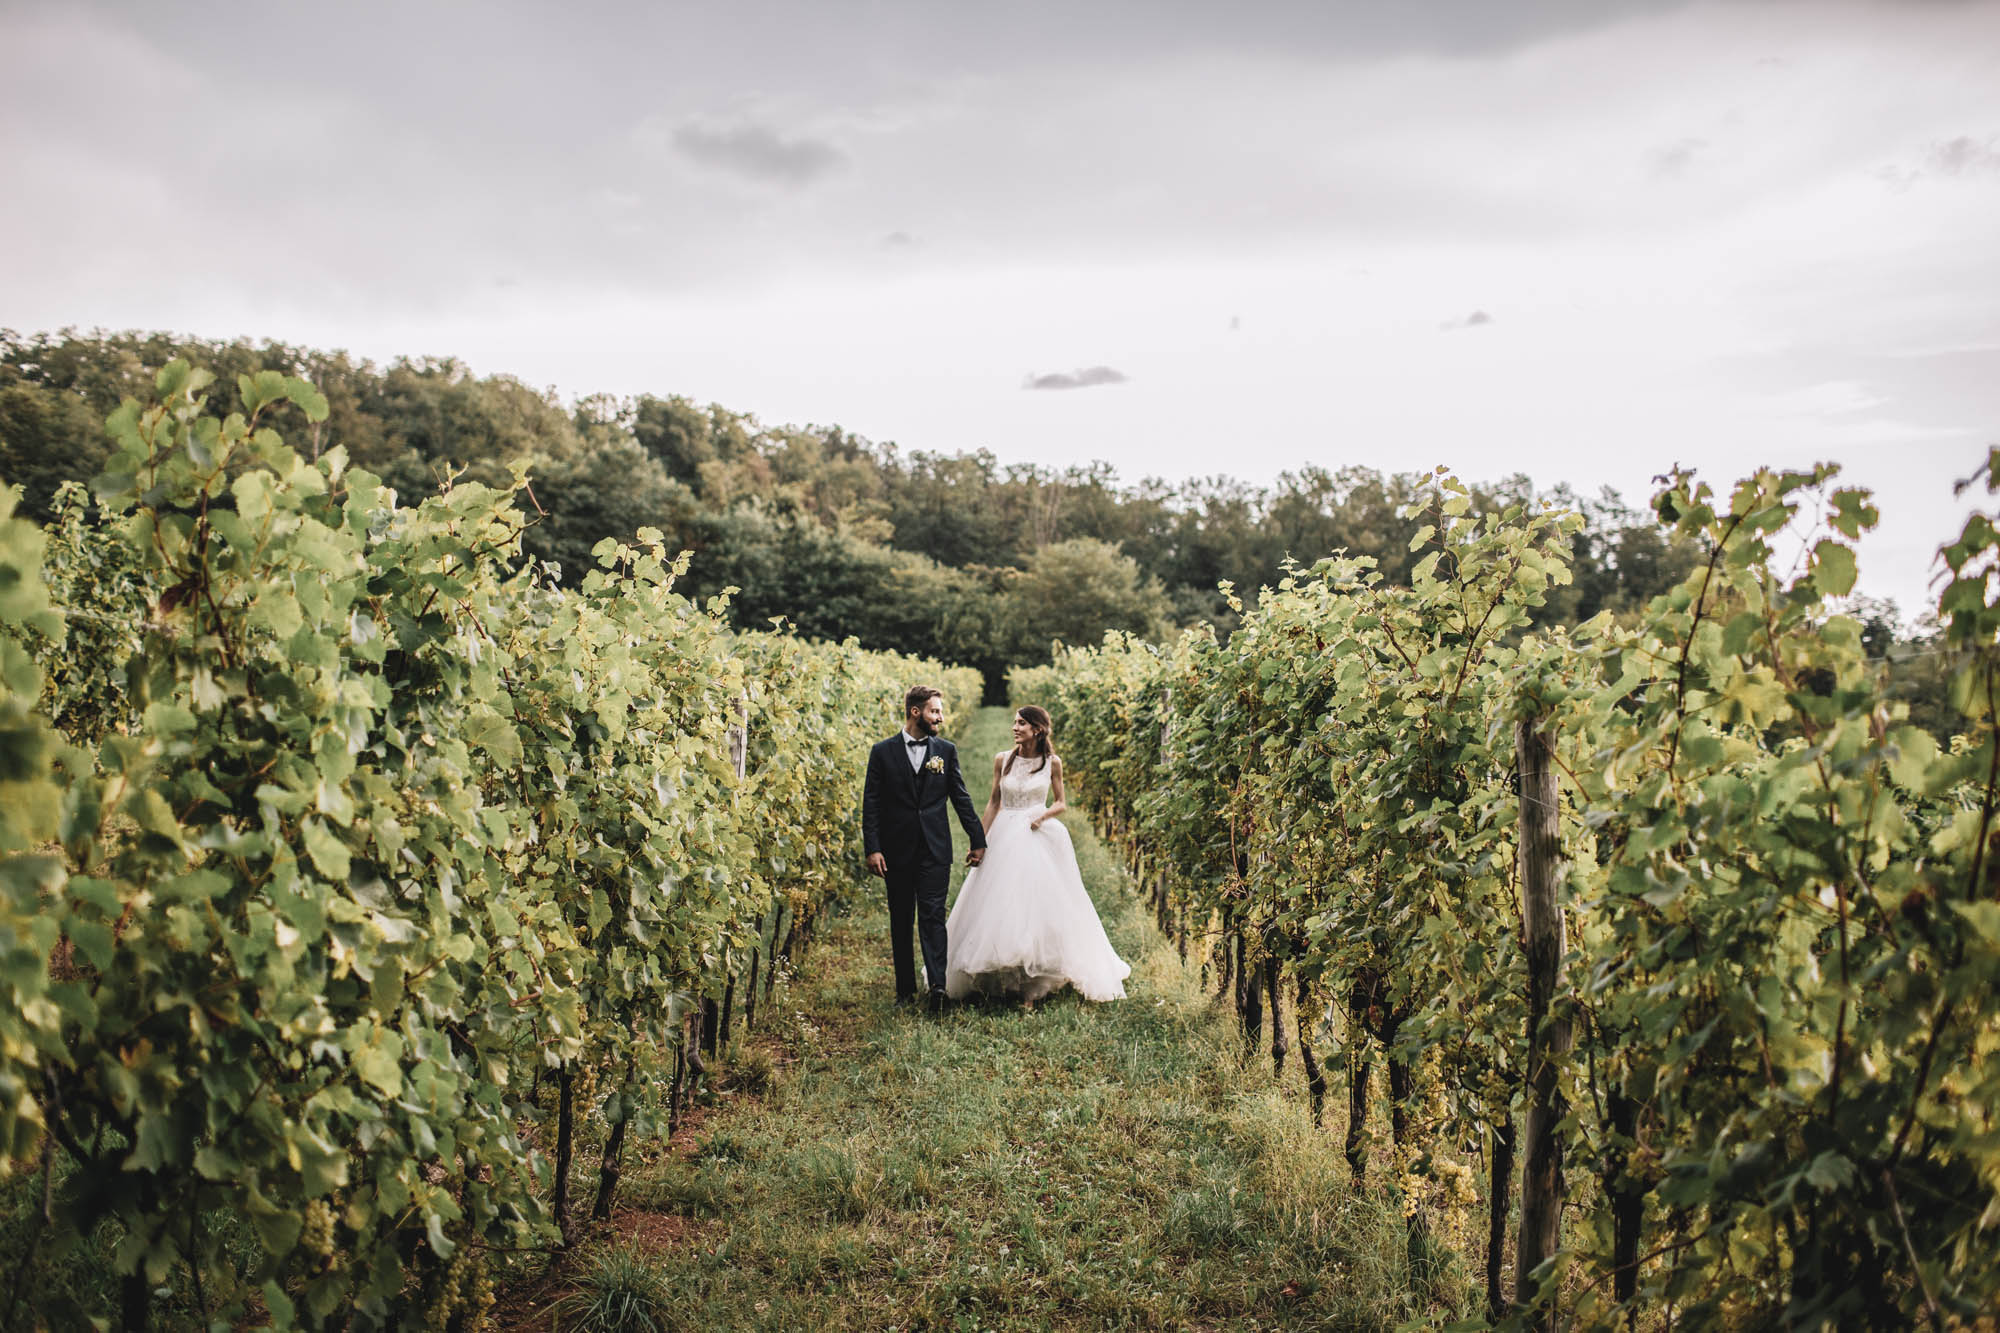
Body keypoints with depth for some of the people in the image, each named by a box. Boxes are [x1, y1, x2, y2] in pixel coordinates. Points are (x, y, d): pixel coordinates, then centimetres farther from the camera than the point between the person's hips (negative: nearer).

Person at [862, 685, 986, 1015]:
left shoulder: (946, 750, 6)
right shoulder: (883, 751, 1)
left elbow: (961, 798, 10)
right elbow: (871, 804, -1)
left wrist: (978, 840, 9)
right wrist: (872, 848, -9)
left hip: (935, 851, 0)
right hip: (897, 851, 0)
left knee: (933, 917, -9)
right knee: (900, 922, 8)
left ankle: (937, 985, -16)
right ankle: (905, 989, 17)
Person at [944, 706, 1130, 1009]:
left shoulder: (1052, 763, -1)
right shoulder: (1002, 759, 3)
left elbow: (1061, 803, 8)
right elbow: (993, 802, 9)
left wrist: (1044, 815, -13)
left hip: (1039, 839, -2)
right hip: (1004, 839, 2)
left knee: (1037, 905, -3)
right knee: (1000, 907, 1)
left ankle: (1030, 989, 4)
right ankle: (1002, 980, 14)